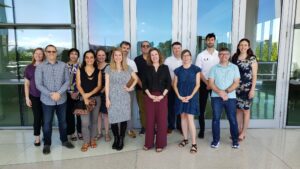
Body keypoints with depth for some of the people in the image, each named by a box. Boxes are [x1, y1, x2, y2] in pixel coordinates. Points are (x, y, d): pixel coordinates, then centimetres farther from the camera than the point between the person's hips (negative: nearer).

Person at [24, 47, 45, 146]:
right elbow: (26, 84, 6)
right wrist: (27, 98, 1)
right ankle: (37, 137, 20)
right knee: (37, 117, 5)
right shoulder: (29, 68, 2)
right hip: (34, 97, 1)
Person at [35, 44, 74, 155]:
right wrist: (50, 94, -18)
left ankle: (64, 140, 31)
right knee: (47, 123, 9)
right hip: (47, 100, -1)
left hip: (62, 99, 1)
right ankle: (47, 144, 26)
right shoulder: (40, 67, -3)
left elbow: (67, 81, -3)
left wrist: (59, 93, -15)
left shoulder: (63, 65, 0)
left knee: (63, 121, 14)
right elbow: (38, 84, -7)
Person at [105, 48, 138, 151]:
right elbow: (107, 84, -1)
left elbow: (136, 79, 17)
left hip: (124, 97, 1)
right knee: (113, 119, -2)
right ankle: (116, 138, 20)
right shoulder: (109, 68, 3)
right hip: (113, 98, -1)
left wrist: (131, 87, 3)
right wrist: (107, 99, -6)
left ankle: (121, 140, 16)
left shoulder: (127, 68, 7)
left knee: (124, 118, 0)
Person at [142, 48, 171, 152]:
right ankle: (149, 143, 18)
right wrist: (150, 95, -10)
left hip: (162, 97, -1)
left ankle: (160, 144, 14)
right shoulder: (147, 69, 7)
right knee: (150, 120, 5)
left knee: (161, 120, 2)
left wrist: (162, 95, -11)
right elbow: (144, 84, 3)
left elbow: (168, 83, 0)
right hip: (149, 97, 1)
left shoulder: (165, 68, 4)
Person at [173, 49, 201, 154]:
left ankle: (194, 143, -2)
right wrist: (179, 96, -7)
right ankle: (185, 139, 24)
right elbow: (175, 85, 6)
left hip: (192, 96, -3)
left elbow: (197, 84, -3)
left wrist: (191, 96, -13)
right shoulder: (178, 70, 6)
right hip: (181, 97, 3)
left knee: (190, 118, -8)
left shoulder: (196, 69, 0)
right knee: (183, 117, 9)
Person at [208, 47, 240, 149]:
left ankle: (235, 140, 21)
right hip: (216, 97, 0)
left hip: (231, 97, 0)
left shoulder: (234, 67, 6)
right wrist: (220, 92, -15)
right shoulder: (214, 68, 6)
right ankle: (216, 140, 16)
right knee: (216, 119, 4)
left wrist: (226, 91, -15)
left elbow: (236, 83, -1)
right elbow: (210, 83, -1)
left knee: (232, 119, 5)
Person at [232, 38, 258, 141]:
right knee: (238, 109, 10)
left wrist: (252, 89, -12)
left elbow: (254, 75, -6)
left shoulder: (252, 59, -4)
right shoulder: (235, 58, 7)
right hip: (236, 87, 4)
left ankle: (243, 133, 16)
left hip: (247, 88, -3)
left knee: (246, 110, 5)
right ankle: (238, 131, 23)